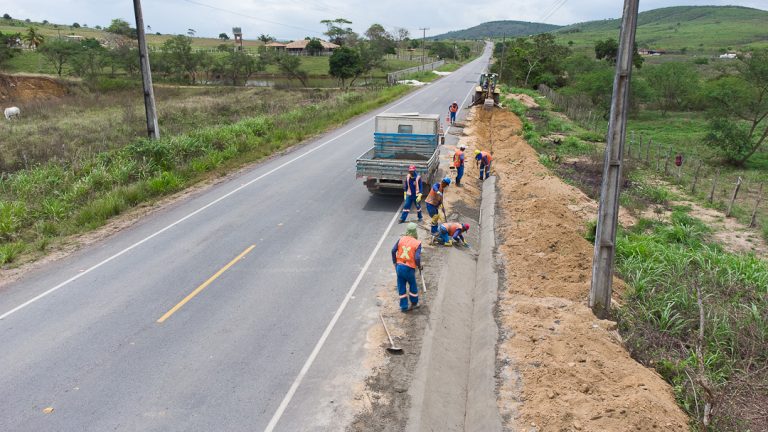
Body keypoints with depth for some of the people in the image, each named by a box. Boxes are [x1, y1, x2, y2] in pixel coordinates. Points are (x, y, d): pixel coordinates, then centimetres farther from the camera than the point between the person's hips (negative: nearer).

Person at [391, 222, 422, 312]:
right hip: (409, 268, -3)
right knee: (413, 286, 20)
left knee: (401, 287, 14)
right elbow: (417, 258, -18)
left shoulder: (401, 239, 1)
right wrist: (419, 266, 1)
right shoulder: (417, 243, -10)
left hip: (399, 267, 3)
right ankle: (414, 303, 36)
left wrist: (394, 262, 13)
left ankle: (404, 306, 23)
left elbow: (393, 251, 0)